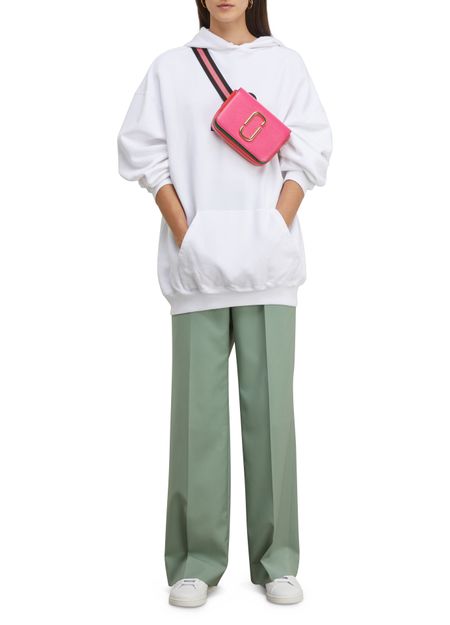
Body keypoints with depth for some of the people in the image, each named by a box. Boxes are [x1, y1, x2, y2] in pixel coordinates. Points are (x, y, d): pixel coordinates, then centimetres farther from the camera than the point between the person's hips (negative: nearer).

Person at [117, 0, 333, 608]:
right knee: (199, 404, -2)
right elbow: (145, 150, 6)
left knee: (270, 401, -1)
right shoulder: (171, 66, 13)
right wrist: (183, 232, -6)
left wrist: (277, 229, -7)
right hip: (198, 259, 0)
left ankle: (275, 559, 8)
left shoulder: (285, 63, 14)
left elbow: (308, 151, 7)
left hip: (268, 259, 0)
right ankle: (197, 560, 6)